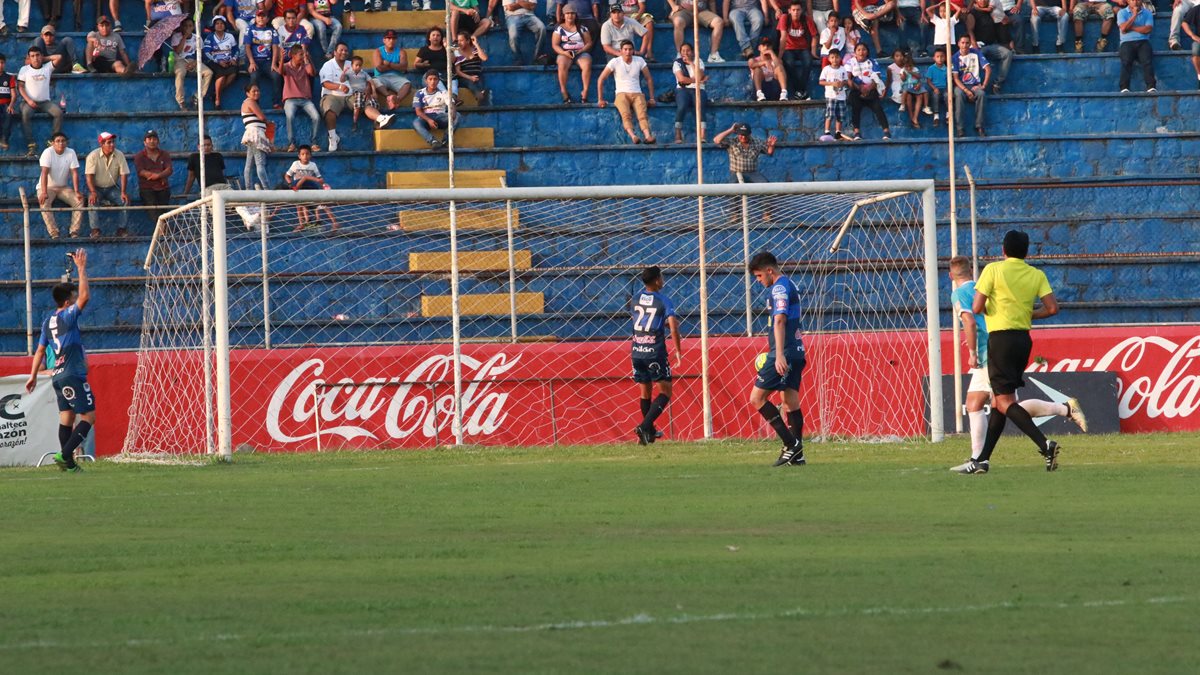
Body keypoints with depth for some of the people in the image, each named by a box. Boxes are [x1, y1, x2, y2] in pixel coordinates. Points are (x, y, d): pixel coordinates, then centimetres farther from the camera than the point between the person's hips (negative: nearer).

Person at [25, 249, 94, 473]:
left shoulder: (48, 320, 11)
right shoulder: (67, 317, -12)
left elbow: (40, 349, 15)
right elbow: (85, 297, -25)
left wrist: (33, 375, 20)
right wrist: (81, 269, -20)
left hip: (58, 376, 9)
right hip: (73, 375, -9)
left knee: (67, 417, 9)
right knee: (88, 416, -6)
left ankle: (68, 462, 5)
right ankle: (65, 454, -18)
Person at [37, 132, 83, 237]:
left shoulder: (71, 153, -6)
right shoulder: (48, 152, -16)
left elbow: (74, 173, -9)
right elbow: (44, 173, -24)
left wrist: (76, 192, -20)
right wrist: (44, 192, -34)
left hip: (63, 187, 3)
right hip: (47, 186, -3)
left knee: (79, 201, -19)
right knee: (44, 202, -33)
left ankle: (74, 231, -19)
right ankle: (54, 233, -33)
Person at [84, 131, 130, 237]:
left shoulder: (119, 155, -5)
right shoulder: (93, 156, -14)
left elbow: (123, 174, -6)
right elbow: (89, 176, -18)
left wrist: (123, 192, -18)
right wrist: (93, 192, -32)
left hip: (112, 188, 3)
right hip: (97, 188, -3)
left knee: (125, 200, -21)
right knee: (93, 201, -31)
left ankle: (122, 229, -14)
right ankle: (95, 230, -30)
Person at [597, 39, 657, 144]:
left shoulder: (639, 61, 9)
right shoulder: (615, 62, 3)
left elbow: (649, 79, 16)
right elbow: (601, 79, 6)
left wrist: (652, 98, 9)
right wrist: (600, 99, 1)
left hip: (637, 94, 1)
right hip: (622, 94, -1)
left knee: (642, 114, -31)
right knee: (626, 115, -35)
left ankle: (647, 136, -54)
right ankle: (633, 136, -57)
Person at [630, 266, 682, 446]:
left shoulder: (635, 298, 7)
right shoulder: (663, 301, -10)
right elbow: (673, 328, -18)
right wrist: (678, 351, -9)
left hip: (637, 351, 5)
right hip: (656, 353, -5)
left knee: (645, 392, 18)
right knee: (664, 392, 1)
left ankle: (649, 431, 25)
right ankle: (645, 426, -17)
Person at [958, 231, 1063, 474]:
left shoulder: (993, 270, -6)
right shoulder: (1037, 275, 6)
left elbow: (976, 308, -11)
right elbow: (1052, 308, -2)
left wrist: (985, 306, 12)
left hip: (1001, 337, -6)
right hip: (1023, 339, 6)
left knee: (1005, 402, -8)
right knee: (998, 401, 13)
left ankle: (1044, 444, -25)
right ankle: (982, 460, 15)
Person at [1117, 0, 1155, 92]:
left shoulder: (1147, 13, 14)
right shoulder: (1122, 13, 13)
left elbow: (1148, 29, 0)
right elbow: (1123, 28, -3)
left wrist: (1131, 28, -2)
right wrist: (1134, 15, -5)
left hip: (1143, 42, 1)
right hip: (1127, 42, -1)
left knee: (1147, 60, -28)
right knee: (1126, 61, -30)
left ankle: (1151, 86, -38)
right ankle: (1124, 88, -39)